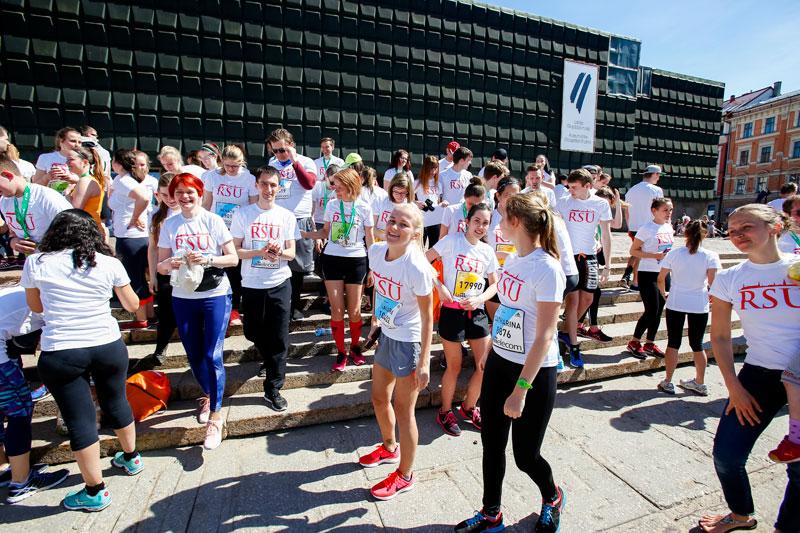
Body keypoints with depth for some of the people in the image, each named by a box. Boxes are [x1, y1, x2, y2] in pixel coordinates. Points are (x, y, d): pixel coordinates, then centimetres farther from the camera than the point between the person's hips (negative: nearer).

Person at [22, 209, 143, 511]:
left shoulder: (36, 263, -2)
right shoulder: (109, 263, -3)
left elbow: (36, 306, 14)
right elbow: (132, 305, 8)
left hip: (60, 354, -1)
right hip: (108, 347, 1)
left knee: (80, 420, 9)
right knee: (116, 404, 21)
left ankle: (95, 492, 21)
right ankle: (131, 459, 42)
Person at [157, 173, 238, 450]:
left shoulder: (213, 221, -4)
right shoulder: (169, 225, 4)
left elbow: (233, 258, -6)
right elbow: (160, 265, 4)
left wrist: (207, 259, -22)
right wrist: (170, 264, -18)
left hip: (215, 296, -3)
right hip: (183, 298, 4)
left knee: (212, 356, -6)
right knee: (194, 356, 14)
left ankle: (215, 417, 6)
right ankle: (208, 396, 39)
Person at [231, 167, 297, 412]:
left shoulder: (287, 216, 2)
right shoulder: (242, 213, 0)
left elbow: (291, 253, 3)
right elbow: (235, 251, -1)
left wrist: (279, 252, -20)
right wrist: (260, 252, -19)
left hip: (280, 284, 0)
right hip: (251, 284, 1)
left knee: (279, 338, -1)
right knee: (254, 333, 14)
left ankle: (273, 389, 13)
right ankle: (268, 360, 47)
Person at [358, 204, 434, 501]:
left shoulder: (416, 268, -27)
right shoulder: (376, 251, -8)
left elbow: (427, 317, -18)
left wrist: (424, 361, -16)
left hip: (408, 343, -7)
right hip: (385, 335, 8)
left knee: (403, 410, 9)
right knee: (379, 399, 24)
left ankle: (405, 475, 34)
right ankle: (389, 448, 53)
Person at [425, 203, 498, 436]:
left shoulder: (488, 251, 6)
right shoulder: (452, 240, -7)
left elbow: (494, 284, 12)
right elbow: (423, 262, -7)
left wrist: (479, 299, -7)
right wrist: (439, 286, -16)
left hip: (476, 312, 5)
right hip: (452, 311, -5)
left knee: (486, 366, 7)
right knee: (454, 367, 7)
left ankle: (469, 408, 34)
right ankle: (445, 412, 32)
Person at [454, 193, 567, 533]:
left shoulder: (547, 269, -21)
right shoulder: (511, 259, 3)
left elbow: (544, 336, -23)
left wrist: (521, 390, -23)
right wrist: (489, 353, 18)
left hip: (534, 372, -7)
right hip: (499, 362, 7)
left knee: (525, 455, 11)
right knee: (491, 443, 16)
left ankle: (553, 498, 45)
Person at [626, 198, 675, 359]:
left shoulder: (669, 228, 9)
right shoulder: (646, 229, -12)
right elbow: (633, 251, -13)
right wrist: (655, 255, -21)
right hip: (648, 274, -7)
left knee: (658, 311, 10)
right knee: (651, 310, -8)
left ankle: (650, 343, 22)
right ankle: (634, 342, 8)